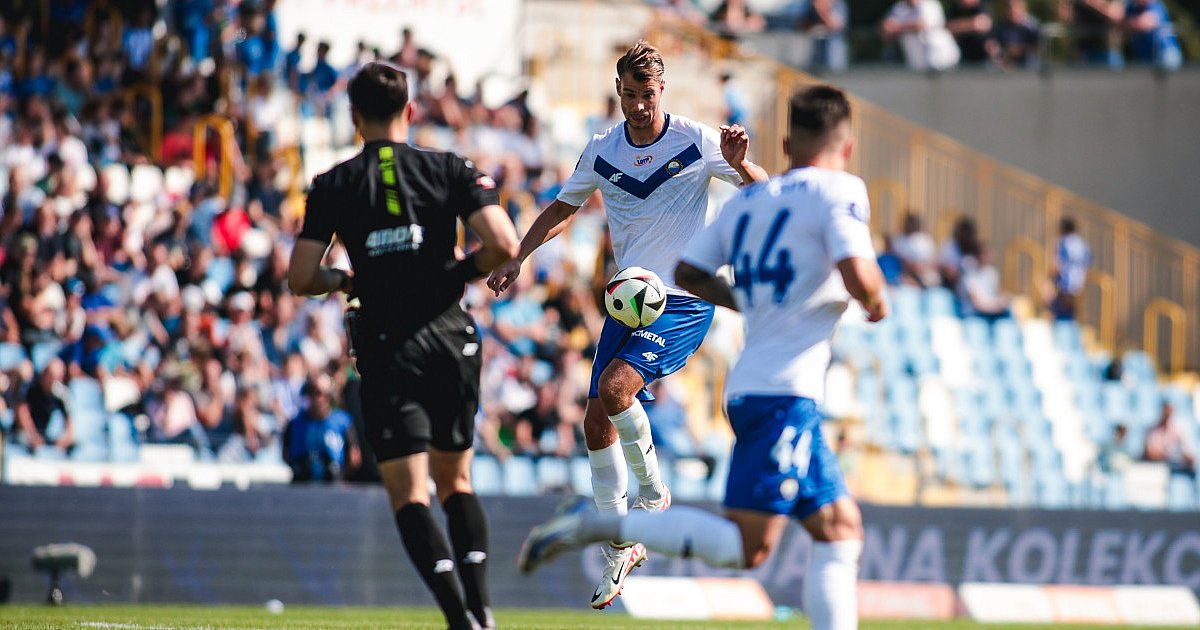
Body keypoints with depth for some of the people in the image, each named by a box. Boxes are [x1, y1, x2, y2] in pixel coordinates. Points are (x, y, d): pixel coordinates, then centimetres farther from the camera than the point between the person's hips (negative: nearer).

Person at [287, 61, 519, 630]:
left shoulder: (333, 186, 0)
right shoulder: (449, 170, 2)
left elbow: (300, 279, -3)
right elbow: (503, 245, -9)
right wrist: (461, 273, 10)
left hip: (385, 348, -2)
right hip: (451, 337, 2)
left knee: (409, 493, -3)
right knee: (456, 480, 18)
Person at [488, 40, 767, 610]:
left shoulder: (695, 142, -10)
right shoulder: (602, 151, 3)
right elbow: (563, 207, 19)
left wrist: (741, 164, -28)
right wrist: (517, 259, 9)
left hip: (684, 301, -5)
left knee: (614, 387, -26)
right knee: (597, 422, 0)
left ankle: (652, 489, -1)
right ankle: (619, 551, 14)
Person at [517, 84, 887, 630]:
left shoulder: (747, 199, 16)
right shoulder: (839, 191, -5)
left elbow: (688, 273, 18)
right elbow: (857, 275, -19)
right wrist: (876, 301, 3)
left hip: (748, 387, 9)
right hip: (784, 392, -9)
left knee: (841, 529, 13)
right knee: (747, 546, -14)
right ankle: (595, 526, -17)